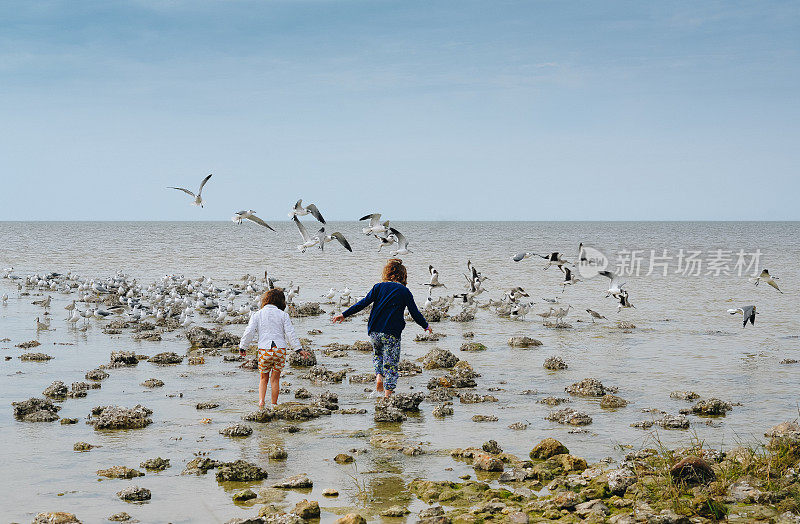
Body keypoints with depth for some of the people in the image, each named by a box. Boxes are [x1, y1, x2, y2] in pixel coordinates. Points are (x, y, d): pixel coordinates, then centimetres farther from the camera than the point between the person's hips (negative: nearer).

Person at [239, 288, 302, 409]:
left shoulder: (257, 315, 6)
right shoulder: (283, 315, 3)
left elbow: (249, 332, 1)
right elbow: (290, 333, -1)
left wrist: (243, 347, 11)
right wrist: (298, 348, 3)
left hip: (264, 350, 0)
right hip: (280, 349, 0)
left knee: (264, 378, 15)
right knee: (275, 378, 10)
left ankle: (261, 400, -3)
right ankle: (274, 405, 11)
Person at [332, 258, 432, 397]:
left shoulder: (379, 287, 4)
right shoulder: (404, 292, 1)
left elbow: (363, 303, -1)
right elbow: (415, 313, 4)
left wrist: (344, 314, 4)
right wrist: (426, 326, 21)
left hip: (374, 331, 2)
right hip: (392, 334, -2)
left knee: (377, 354, 29)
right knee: (391, 364, 6)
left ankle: (379, 376, 5)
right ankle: (387, 395, 0)